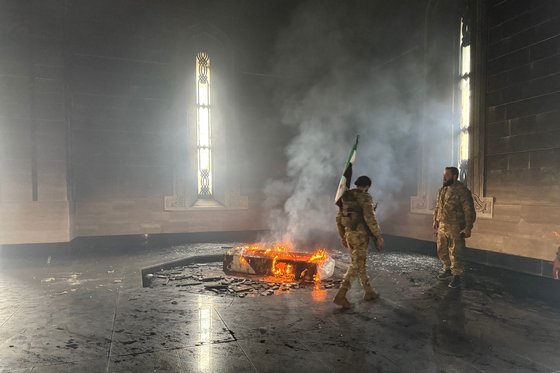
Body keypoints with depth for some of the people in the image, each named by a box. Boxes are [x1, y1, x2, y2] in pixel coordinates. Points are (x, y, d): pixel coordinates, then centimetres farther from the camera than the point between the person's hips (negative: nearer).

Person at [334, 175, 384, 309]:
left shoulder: (346, 198, 11)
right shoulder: (365, 197, -12)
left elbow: (339, 218, 12)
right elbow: (370, 218, -21)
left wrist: (342, 236, 20)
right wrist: (379, 236, -14)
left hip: (349, 234, 8)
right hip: (361, 235, -8)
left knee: (360, 263, 19)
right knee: (356, 266, -5)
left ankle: (368, 292, 29)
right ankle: (341, 296, -11)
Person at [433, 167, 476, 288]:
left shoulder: (462, 191, -14)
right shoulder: (441, 190, 10)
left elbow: (469, 211, -15)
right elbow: (437, 208, 18)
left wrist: (468, 228, -18)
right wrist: (435, 222, 17)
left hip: (455, 228, -7)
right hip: (442, 227, 8)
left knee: (455, 253, -1)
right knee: (442, 251, 16)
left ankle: (457, 276, 11)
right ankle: (448, 270, 34)